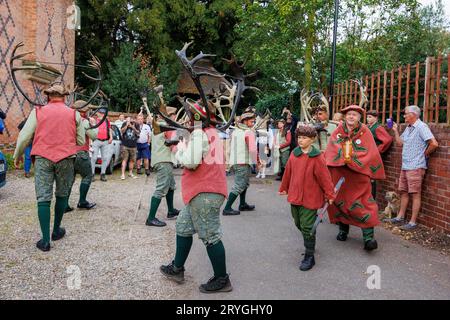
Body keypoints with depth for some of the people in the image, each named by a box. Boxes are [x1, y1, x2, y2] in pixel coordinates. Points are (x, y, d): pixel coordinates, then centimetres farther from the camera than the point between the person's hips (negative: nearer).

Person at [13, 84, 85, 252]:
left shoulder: (38, 112, 4)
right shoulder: (74, 114, 5)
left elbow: (24, 137, 2)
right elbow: (81, 141, 8)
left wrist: (17, 156, 16)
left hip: (42, 158, 0)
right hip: (66, 158, 0)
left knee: (43, 198, 1)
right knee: (62, 195, 16)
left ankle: (45, 240, -1)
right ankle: (56, 231, 27)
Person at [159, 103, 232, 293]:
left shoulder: (199, 134, -15)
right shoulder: (210, 132, 17)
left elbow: (190, 162, -22)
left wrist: (180, 147, -5)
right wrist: (185, 148, 8)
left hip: (205, 194, -11)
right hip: (202, 192, 11)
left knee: (210, 236, -3)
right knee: (183, 227, 20)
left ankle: (222, 280, 8)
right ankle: (177, 269, 32)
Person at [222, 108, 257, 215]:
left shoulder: (235, 130, 12)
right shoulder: (249, 132, -14)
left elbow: (231, 146, 17)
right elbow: (252, 149, -23)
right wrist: (257, 162, -12)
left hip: (234, 161, 9)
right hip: (244, 162, -9)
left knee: (244, 183, 23)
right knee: (239, 186, -4)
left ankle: (242, 204, 32)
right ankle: (227, 208, -5)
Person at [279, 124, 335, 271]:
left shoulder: (317, 157, -13)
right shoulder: (294, 154, 4)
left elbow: (324, 177, -11)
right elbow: (288, 172, 14)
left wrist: (330, 195, -9)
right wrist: (284, 188, 23)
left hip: (310, 198, -6)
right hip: (295, 196, 6)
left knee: (307, 227, -2)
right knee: (299, 224, 18)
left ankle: (309, 257, 10)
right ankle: (309, 244, 43)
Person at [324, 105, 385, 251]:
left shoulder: (364, 131, -2)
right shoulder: (338, 130, 5)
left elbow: (371, 153, -7)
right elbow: (331, 149, 3)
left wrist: (353, 160, -14)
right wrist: (342, 157, -13)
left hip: (358, 174, -3)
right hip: (339, 173, 3)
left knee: (362, 204, -8)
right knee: (339, 201, 12)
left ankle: (369, 237, -6)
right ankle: (343, 229, 30)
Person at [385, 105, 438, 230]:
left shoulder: (421, 127, -13)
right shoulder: (408, 128, 15)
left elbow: (434, 144, -21)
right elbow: (400, 143, 17)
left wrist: (424, 154, -8)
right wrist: (395, 130, 10)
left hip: (416, 167, -9)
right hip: (405, 166, 9)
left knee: (415, 194, -3)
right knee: (403, 192, 15)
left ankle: (413, 222, 2)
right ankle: (400, 217, 25)